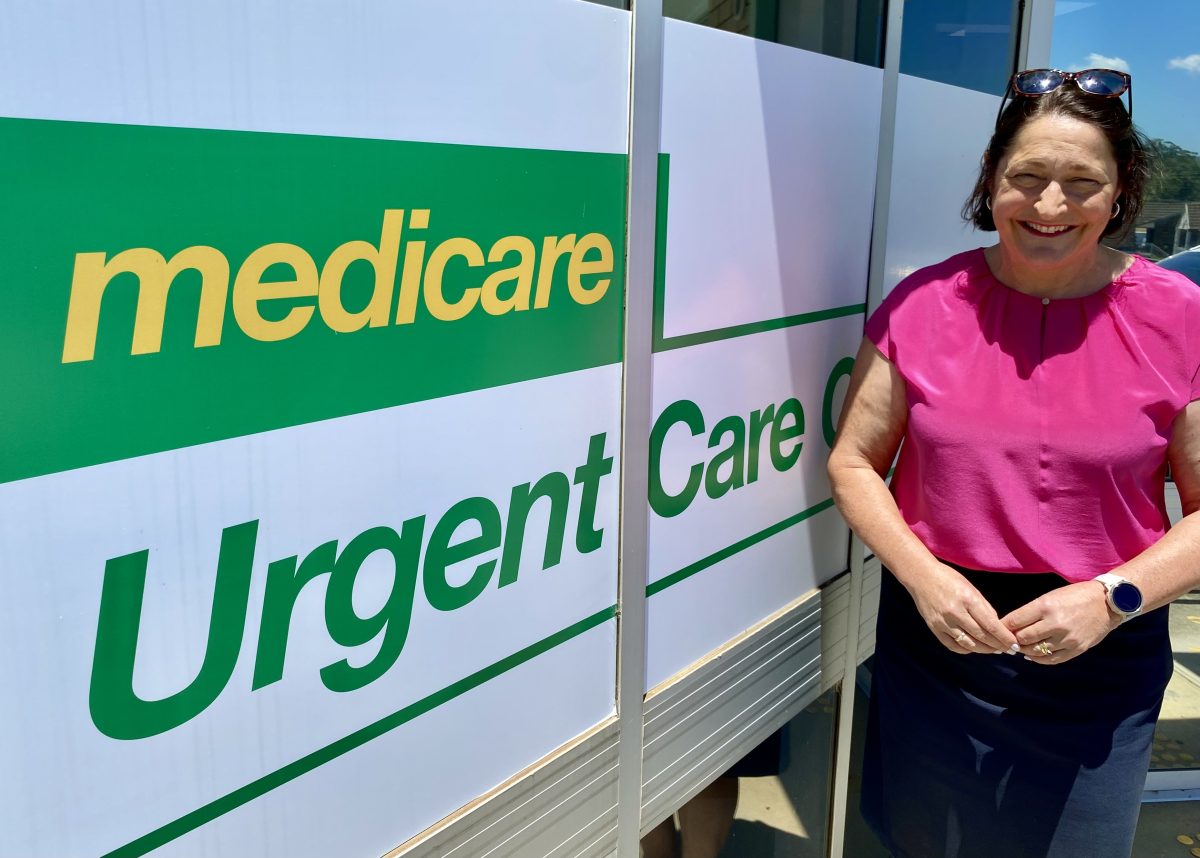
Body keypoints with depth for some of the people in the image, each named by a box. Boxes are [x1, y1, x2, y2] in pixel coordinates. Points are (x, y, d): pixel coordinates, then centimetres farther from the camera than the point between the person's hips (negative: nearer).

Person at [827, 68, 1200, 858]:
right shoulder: (924, 304, -5)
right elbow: (854, 463, 0)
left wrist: (1111, 598, -17)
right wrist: (923, 575, -13)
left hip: (1100, 661, -1)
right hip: (934, 645, 1)